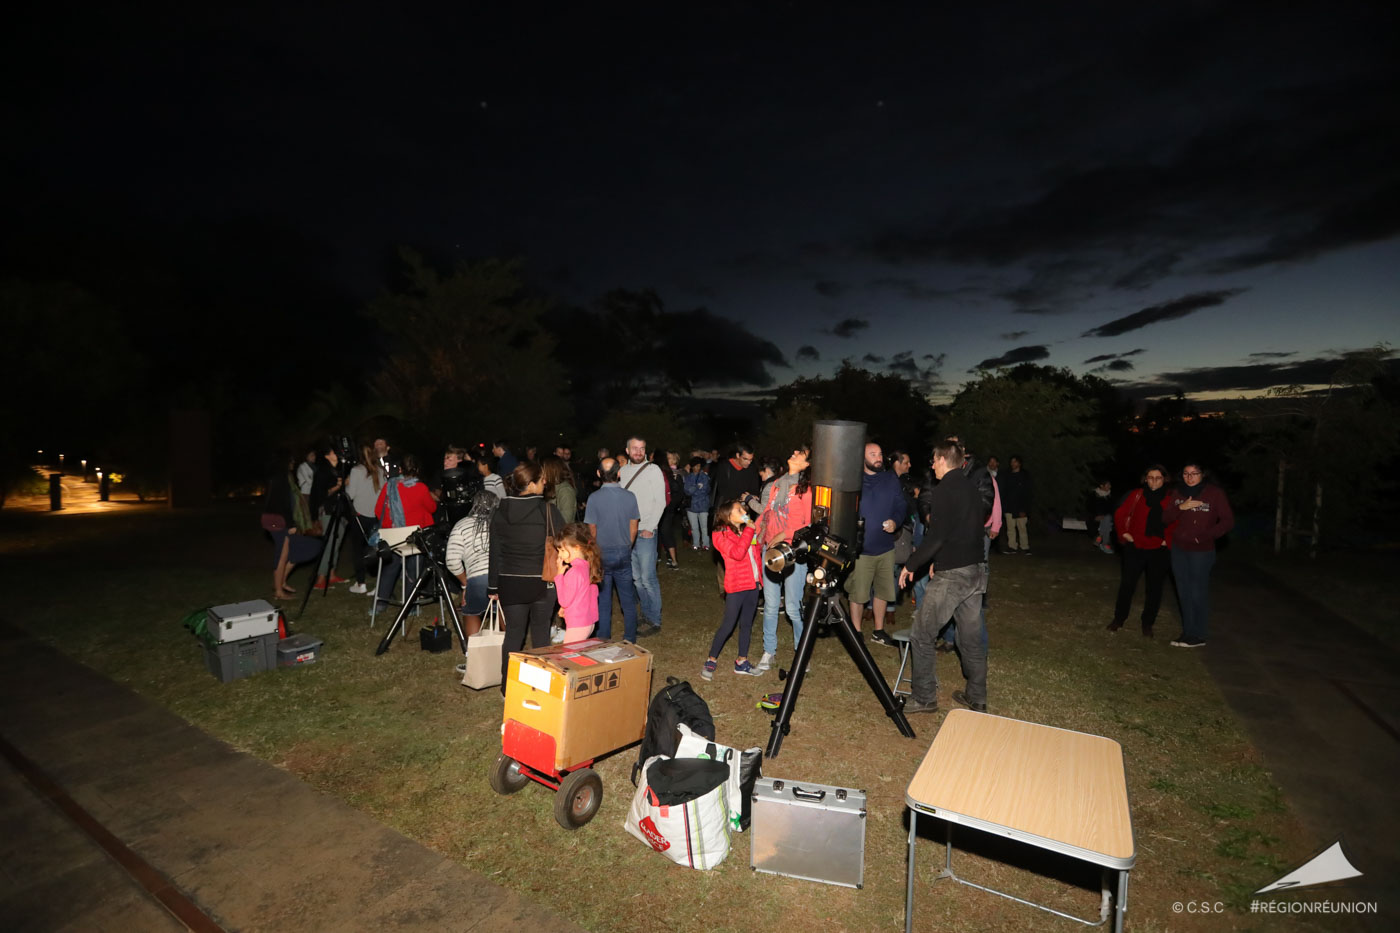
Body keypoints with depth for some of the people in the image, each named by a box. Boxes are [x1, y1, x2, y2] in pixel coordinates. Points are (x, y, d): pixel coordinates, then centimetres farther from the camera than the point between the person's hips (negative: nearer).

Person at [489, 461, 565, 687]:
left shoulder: (500, 512, -2)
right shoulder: (548, 509, -12)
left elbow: (495, 552, 2)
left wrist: (493, 586, 9)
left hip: (510, 583, 2)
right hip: (542, 582, -2)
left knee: (514, 633, 13)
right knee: (540, 631, 13)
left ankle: (508, 687, 20)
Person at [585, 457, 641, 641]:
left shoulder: (594, 498, -13)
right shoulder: (629, 497, -7)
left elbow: (592, 530, -6)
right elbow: (633, 529, -1)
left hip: (602, 554, -1)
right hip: (624, 553, 1)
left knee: (603, 601, 10)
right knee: (628, 600, 12)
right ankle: (630, 640, 20)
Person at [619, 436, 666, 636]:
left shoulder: (653, 470, -4)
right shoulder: (623, 471, 12)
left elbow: (660, 502, -7)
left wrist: (649, 528, -14)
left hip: (646, 532, -5)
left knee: (648, 578, -6)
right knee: (636, 578, 11)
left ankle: (654, 621, 5)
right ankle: (646, 615, 23)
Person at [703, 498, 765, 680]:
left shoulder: (748, 530, 10)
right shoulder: (721, 535, -10)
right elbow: (737, 553, -25)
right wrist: (749, 531, -19)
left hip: (753, 584, 7)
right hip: (736, 586, -6)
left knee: (747, 624, 13)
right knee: (728, 624, -2)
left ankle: (741, 662, 24)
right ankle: (711, 661, 12)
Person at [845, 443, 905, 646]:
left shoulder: (891, 480, 7)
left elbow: (902, 506, 9)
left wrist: (896, 521, -11)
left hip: (885, 547, 4)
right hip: (860, 549, -4)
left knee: (883, 591, 14)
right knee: (858, 594, 0)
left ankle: (879, 631, 31)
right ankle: (856, 634, 16)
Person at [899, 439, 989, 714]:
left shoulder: (944, 490, -14)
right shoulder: (972, 488, 11)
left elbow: (936, 536, -20)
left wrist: (912, 565, -8)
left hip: (951, 575, -8)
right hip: (976, 570, 9)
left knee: (922, 635, 2)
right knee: (972, 637, 16)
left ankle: (924, 698, 9)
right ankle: (977, 698, 27)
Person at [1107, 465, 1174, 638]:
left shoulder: (1170, 500, 0)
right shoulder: (1137, 495, -3)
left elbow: (1176, 524, 8)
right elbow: (1119, 514, 4)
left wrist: (1168, 541, -1)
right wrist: (1124, 533, -1)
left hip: (1159, 551, 1)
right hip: (1135, 548, -1)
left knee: (1154, 588, 9)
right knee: (1127, 584, 3)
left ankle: (1147, 623, 23)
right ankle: (1118, 619, 18)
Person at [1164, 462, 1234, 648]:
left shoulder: (1215, 493, -7)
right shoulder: (1177, 493, 5)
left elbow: (1228, 521, -7)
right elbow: (1166, 518, 4)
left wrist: (1205, 536, -15)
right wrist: (1180, 507, -14)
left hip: (1201, 551, -4)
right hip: (1179, 549, 5)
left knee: (1198, 593, -4)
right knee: (1184, 592, 10)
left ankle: (1198, 636, 6)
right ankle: (1188, 632, 19)